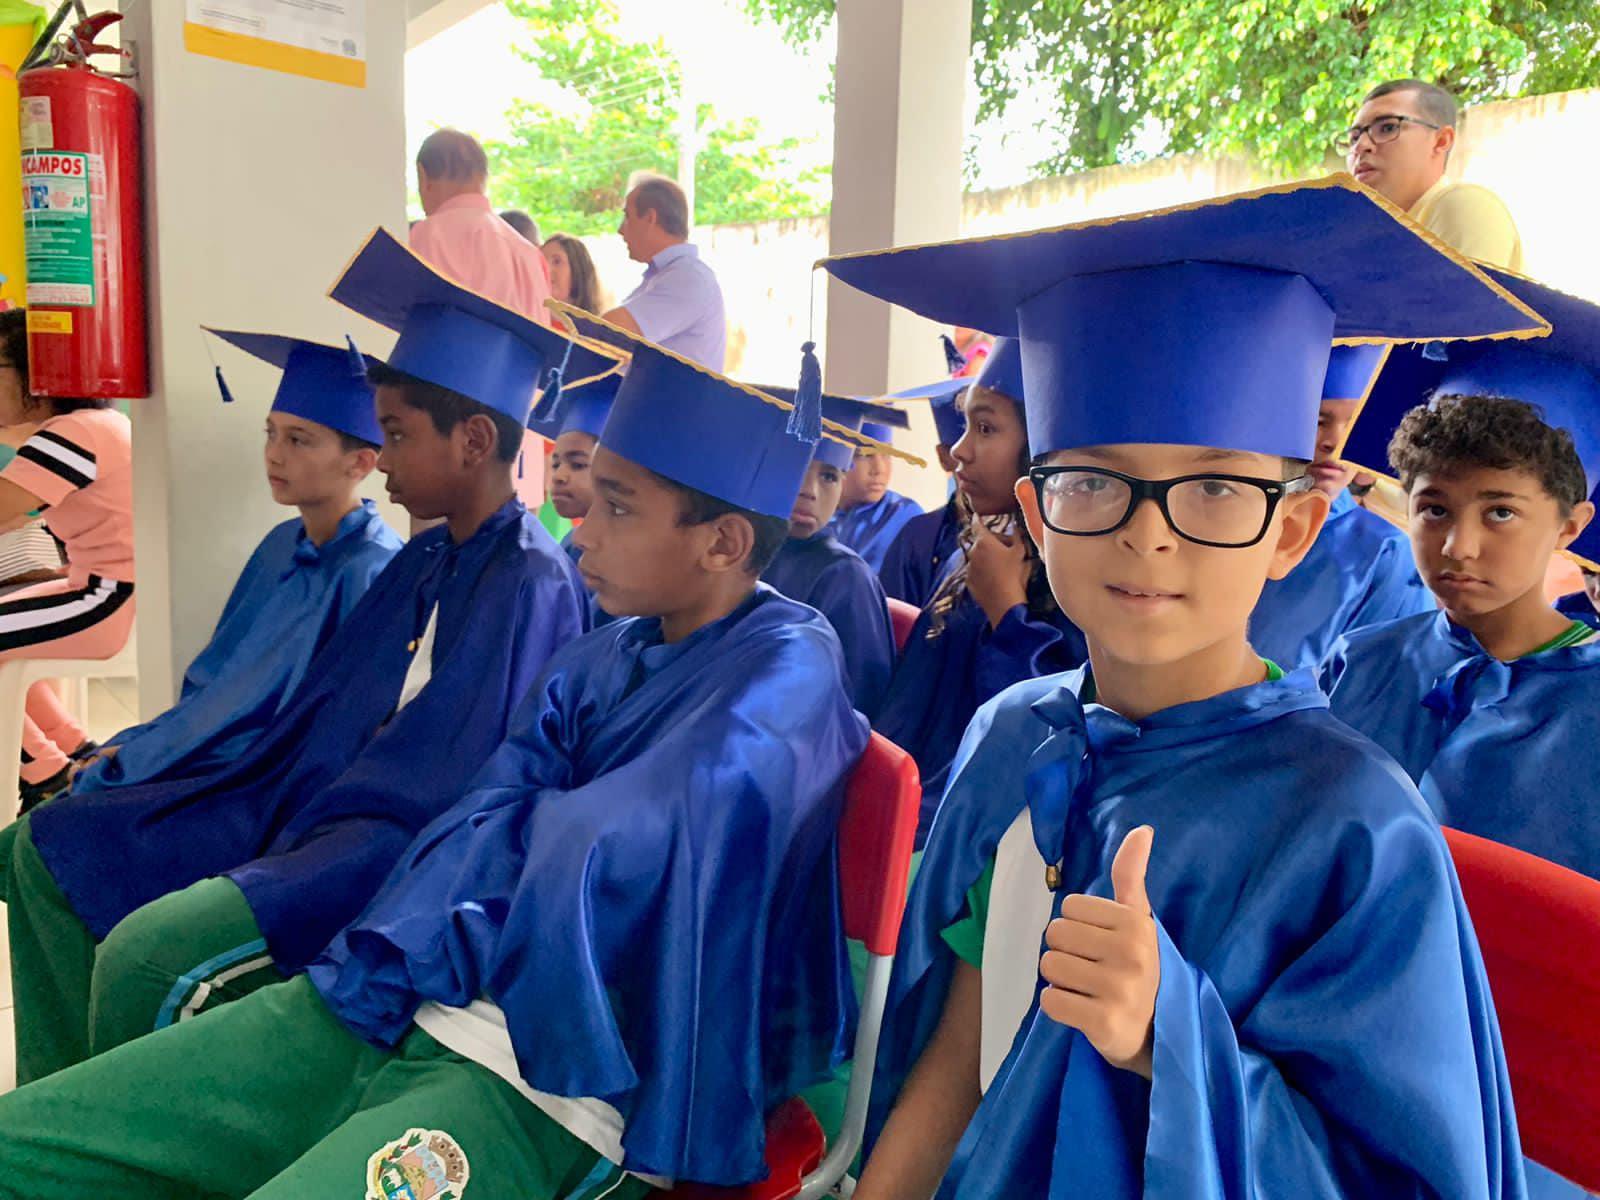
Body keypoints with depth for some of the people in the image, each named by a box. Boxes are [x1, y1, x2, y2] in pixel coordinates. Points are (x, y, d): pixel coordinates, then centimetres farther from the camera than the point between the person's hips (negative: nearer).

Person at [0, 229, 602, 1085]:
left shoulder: (529, 584, -18)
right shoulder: (425, 562, 10)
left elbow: (438, 790, -22)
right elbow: (321, 717, 15)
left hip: (397, 852, -10)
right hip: (316, 803, 10)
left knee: (145, 952, -28)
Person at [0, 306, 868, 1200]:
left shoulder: (789, 669, -12)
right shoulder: (598, 664, 12)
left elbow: (614, 851, -23)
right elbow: (477, 825, 6)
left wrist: (518, 824, -4)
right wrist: (397, 964, -10)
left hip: (552, 1083, -7)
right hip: (401, 1009, 8)